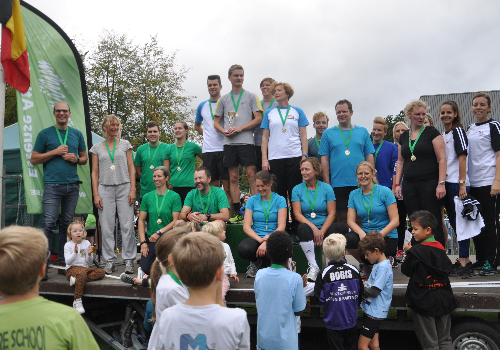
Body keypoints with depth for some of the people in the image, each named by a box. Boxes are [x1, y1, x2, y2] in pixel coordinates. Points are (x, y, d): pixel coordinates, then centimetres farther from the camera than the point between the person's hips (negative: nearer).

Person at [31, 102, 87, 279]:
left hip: (72, 185, 4)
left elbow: (84, 158, 20)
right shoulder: (45, 134, 5)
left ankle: (63, 262, 17)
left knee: (67, 224, 8)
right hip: (53, 186, -3)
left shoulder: (77, 134, 14)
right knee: (48, 224, -11)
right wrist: (55, 152, -8)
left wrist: (76, 159, -2)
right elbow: (34, 159, 3)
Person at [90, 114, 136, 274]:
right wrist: (96, 194, 0)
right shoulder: (97, 148, 11)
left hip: (124, 187, 0)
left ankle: (129, 261, 4)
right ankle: (110, 262, 9)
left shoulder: (125, 144, 11)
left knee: (127, 226, -4)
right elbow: (95, 172, 9)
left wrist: (133, 190, -3)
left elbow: (131, 168, 7)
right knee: (107, 227, -1)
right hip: (105, 189, 1)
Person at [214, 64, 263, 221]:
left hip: (246, 142, -3)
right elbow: (216, 121, 17)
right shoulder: (223, 99, 16)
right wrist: (225, 131, -5)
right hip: (229, 143, 3)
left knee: (251, 175, -9)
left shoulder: (251, 96, 8)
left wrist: (239, 128, -10)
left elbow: (258, 119, 0)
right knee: (233, 178, 4)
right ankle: (237, 212, 8)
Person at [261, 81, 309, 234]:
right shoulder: (269, 113, 13)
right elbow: (265, 137, 10)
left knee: (295, 193, -1)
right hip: (275, 158, 1)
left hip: (294, 157, -1)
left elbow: (303, 136, 8)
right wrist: (264, 159, 1)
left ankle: (296, 227, 6)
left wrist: (305, 156, -3)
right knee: (278, 193, 2)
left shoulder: (297, 112, 10)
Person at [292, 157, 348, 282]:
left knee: (342, 227, -30)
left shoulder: (326, 188, 5)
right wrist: (314, 229, -15)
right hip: (308, 227, 0)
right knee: (302, 228, -36)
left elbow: (331, 214, 0)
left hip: (325, 228, 1)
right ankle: (313, 266, -26)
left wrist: (321, 232, -13)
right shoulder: (297, 189, 5)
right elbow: (297, 214, -3)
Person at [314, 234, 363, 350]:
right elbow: (360, 295, 2)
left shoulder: (324, 274, -17)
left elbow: (320, 299, -13)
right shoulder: (354, 271, -9)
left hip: (333, 322, -2)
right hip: (351, 320, 2)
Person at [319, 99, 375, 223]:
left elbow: (369, 157, 9)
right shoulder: (328, 134, 7)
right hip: (338, 184, -1)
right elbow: (324, 160, 4)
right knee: (342, 219, 3)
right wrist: (327, 183, -3)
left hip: (360, 185, 1)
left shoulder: (363, 132, 11)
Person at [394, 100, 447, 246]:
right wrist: (397, 184, 10)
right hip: (409, 185, 5)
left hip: (429, 184, -4)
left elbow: (442, 159, -5)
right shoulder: (404, 136, 14)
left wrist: (441, 184, -13)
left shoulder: (431, 132, 0)